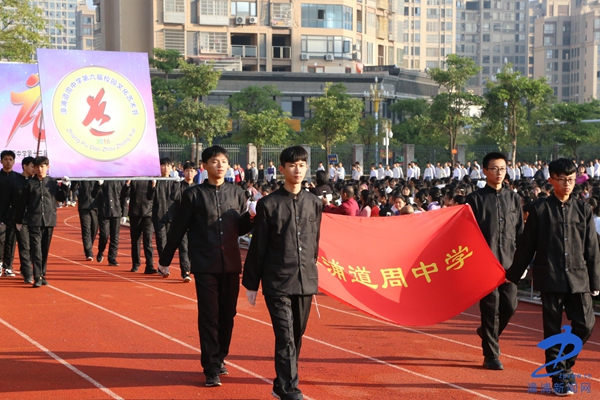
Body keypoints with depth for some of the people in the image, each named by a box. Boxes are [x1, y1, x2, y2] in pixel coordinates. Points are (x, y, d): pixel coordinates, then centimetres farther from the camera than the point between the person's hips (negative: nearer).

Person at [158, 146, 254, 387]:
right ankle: (211, 369, 1)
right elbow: (178, 229, 2)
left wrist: (251, 218, -10)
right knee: (209, 316, -4)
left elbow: (241, 229, 12)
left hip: (231, 264, 3)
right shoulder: (193, 195, -2)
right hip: (205, 265, -3)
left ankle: (220, 358, 28)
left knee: (227, 314, 10)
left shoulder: (237, 193, 7)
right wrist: (165, 260, 5)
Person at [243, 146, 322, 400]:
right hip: (277, 282, -4)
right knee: (285, 337, -9)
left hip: (306, 281, 4)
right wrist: (250, 284, 0)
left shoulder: (314, 204, 6)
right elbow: (257, 247, -2)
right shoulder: (269, 204, -5)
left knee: (297, 336, 13)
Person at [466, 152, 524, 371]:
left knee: (509, 306, 2)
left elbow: (520, 231, 14)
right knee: (491, 307, -3)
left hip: (508, 262, 4)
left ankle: (488, 333, 32)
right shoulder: (476, 198, 1)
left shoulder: (514, 198, 12)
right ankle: (491, 355, 6)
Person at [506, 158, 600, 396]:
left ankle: (564, 364, 21)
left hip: (579, 278, 2)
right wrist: (513, 275, 6)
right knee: (553, 329, 2)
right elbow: (526, 245, 4)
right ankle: (558, 376, 12)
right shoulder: (540, 209, 1)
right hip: (550, 278, -2)